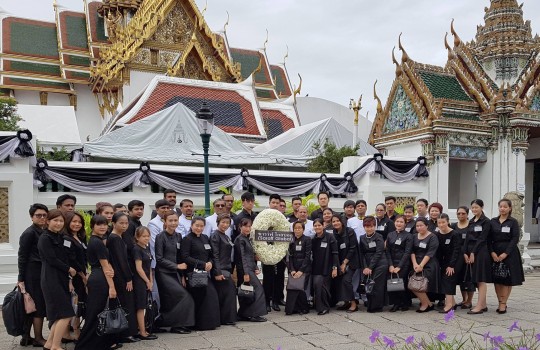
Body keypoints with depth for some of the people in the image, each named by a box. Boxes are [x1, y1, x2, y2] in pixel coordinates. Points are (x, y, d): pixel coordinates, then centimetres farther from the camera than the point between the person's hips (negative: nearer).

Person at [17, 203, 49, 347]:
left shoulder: (44, 232, 11)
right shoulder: (29, 233, -10)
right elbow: (22, 257, -10)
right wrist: (21, 279, -10)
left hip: (42, 272, 7)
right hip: (33, 274, -7)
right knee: (39, 306, -1)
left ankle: (26, 337, 21)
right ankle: (38, 339, 8)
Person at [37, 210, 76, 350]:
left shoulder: (59, 238, 15)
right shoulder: (45, 238, -9)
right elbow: (52, 260, -15)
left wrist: (69, 279, 6)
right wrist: (69, 269, -4)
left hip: (62, 279, 8)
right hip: (51, 280, -8)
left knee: (59, 315, 10)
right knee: (65, 314, -10)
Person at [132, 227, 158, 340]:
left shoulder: (147, 248, 11)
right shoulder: (137, 249, -13)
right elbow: (139, 268, -16)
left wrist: (151, 281, 7)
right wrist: (147, 281, -10)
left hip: (146, 281, 8)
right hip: (140, 281, -8)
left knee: (142, 306, 12)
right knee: (140, 307, -2)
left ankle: (142, 330, 19)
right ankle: (142, 333, 3)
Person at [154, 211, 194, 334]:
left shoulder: (178, 236, 11)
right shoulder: (161, 237, -8)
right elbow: (159, 259, -11)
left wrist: (182, 275, 8)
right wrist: (177, 266, -10)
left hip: (175, 273, 6)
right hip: (164, 273, -6)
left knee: (173, 300, 4)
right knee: (185, 297, -13)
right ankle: (177, 325, -2)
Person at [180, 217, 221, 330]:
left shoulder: (205, 238, 16)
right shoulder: (187, 239, -5)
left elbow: (211, 255, 21)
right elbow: (185, 257, -12)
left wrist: (210, 263, -2)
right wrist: (203, 264, -13)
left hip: (205, 273, 6)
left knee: (211, 295, -1)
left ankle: (210, 322, 11)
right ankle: (203, 324, 3)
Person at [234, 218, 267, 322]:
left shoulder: (247, 239, 18)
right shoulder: (240, 239, -9)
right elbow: (242, 257, -15)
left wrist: (255, 268, 14)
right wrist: (245, 273, -19)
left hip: (250, 269, 9)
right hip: (245, 269, -9)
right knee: (258, 288, -10)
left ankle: (242, 315, 13)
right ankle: (255, 314, -9)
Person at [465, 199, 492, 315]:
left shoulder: (486, 222, -6)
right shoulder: (471, 222, 16)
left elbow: (482, 239, -12)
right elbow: (467, 238, 12)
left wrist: (473, 253, -15)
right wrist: (466, 253, 2)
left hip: (481, 252, -8)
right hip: (471, 252, 8)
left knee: (481, 279, -6)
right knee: (477, 279, 10)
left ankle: (479, 306, -5)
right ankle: (483, 305, 17)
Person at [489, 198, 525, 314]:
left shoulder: (513, 222, 0)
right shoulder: (493, 221, 7)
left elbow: (515, 239, -7)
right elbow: (489, 239, 4)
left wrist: (505, 253, -15)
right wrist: (492, 253, -9)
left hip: (509, 253, -3)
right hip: (495, 253, 3)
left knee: (507, 279, -1)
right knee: (496, 279, 3)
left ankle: (503, 303, 4)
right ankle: (500, 303, 11)